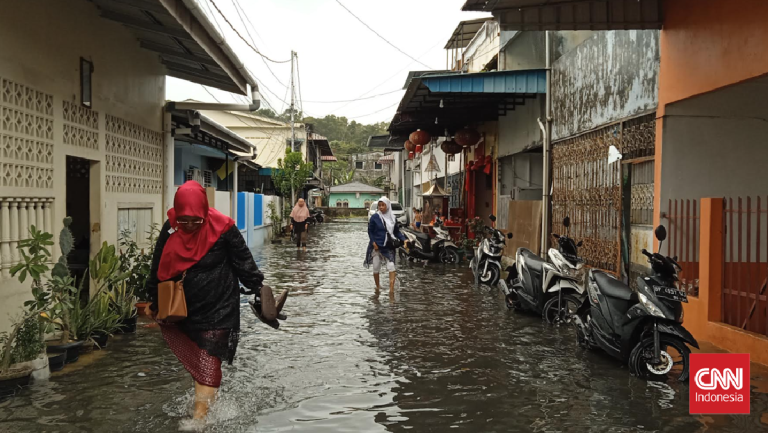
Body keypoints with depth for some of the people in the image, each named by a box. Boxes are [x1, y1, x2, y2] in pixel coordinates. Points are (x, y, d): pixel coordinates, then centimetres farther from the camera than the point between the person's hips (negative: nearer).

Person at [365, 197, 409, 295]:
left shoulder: (393, 218, 6)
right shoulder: (375, 218, -4)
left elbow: (397, 232, 11)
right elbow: (370, 231, -2)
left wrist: (404, 239, -4)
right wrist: (374, 243, -14)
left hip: (389, 247, 2)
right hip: (377, 247, -2)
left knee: (391, 267, -12)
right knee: (376, 269, 7)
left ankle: (391, 289, -15)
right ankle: (378, 286, 30)